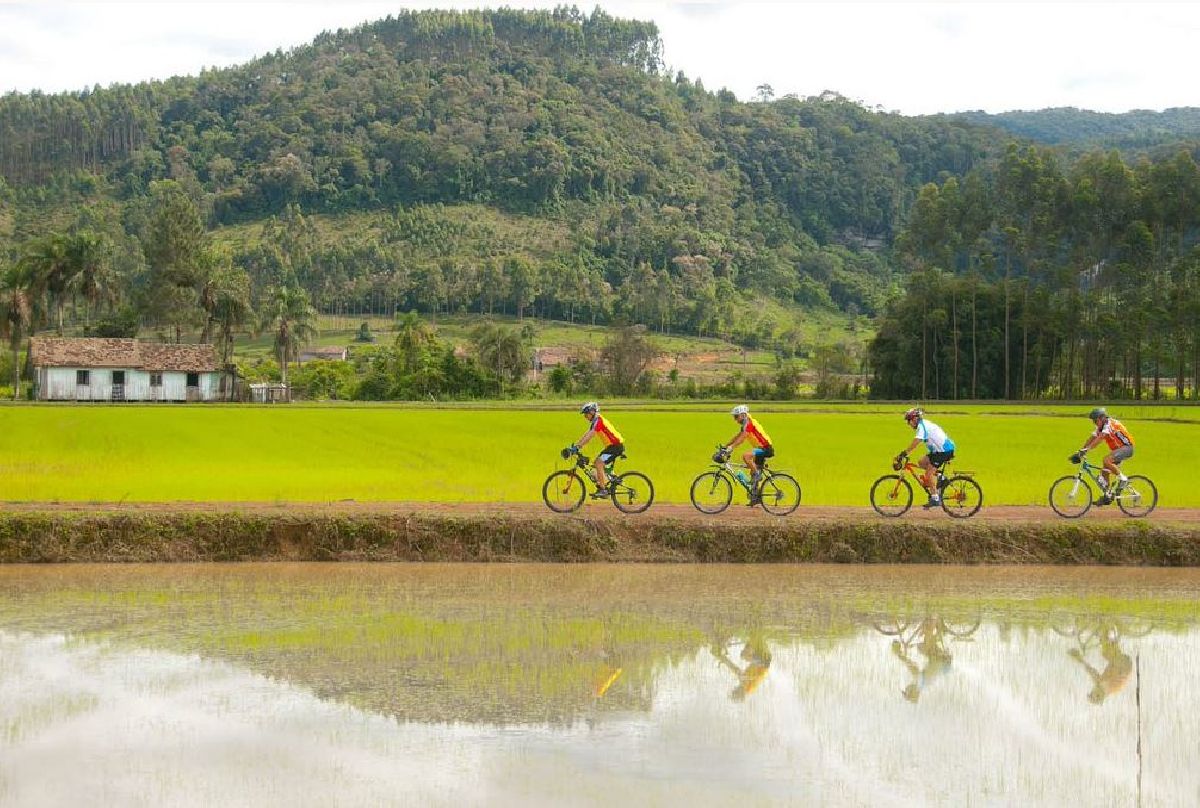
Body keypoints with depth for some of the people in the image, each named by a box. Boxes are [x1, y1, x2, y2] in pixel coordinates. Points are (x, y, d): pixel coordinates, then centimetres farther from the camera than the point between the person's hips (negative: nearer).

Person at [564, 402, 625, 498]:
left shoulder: (598, 421, -18)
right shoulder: (595, 422, 14)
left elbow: (589, 436, -26)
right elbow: (586, 435, 14)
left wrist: (577, 447, -30)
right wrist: (574, 445, 7)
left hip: (616, 446, -10)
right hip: (610, 446, 10)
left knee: (599, 463, -19)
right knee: (596, 463, 10)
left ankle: (603, 490, -16)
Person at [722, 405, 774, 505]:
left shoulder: (749, 423, -15)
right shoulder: (745, 424, 16)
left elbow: (742, 438, -26)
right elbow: (737, 437, 20)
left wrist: (731, 447, -33)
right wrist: (725, 446, 13)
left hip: (765, 449, -11)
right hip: (761, 449, 11)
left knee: (746, 456, -31)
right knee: (753, 473, 12)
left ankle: (757, 474, -16)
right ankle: (755, 497, 17)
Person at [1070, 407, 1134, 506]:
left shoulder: (1109, 424, -22)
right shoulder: (1100, 427, 6)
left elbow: (1099, 438, -34)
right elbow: (1091, 439, 1)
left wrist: (1086, 449, -42)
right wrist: (1080, 452, -10)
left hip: (1127, 447, -9)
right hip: (1117, 449, 9)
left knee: (1106, 460, -30)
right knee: (1105, 471, 3)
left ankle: (1122, 478, -16)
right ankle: (1107, 495, 12)